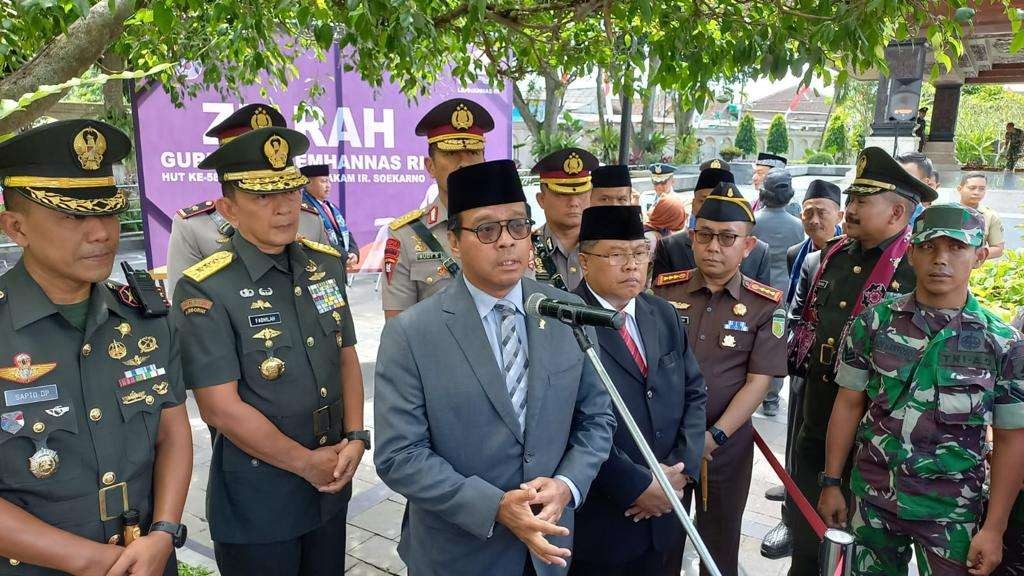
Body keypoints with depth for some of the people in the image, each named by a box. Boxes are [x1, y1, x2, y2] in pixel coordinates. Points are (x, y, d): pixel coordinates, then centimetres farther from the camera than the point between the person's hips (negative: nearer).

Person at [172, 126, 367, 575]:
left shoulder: (327, 264, 1)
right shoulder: (205, 289, -17)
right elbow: (220, 407, -19)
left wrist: (355, 438, -7)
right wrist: (307, 463, -13)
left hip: (332, 484, 6)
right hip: (256, 501, -5)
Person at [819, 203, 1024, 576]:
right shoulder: (874, 323, -5)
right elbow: (849, 405, 0)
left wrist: (994, 528, -4)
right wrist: (831, 483, 1)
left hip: (951, 513, -1)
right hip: (872, 498, 1)